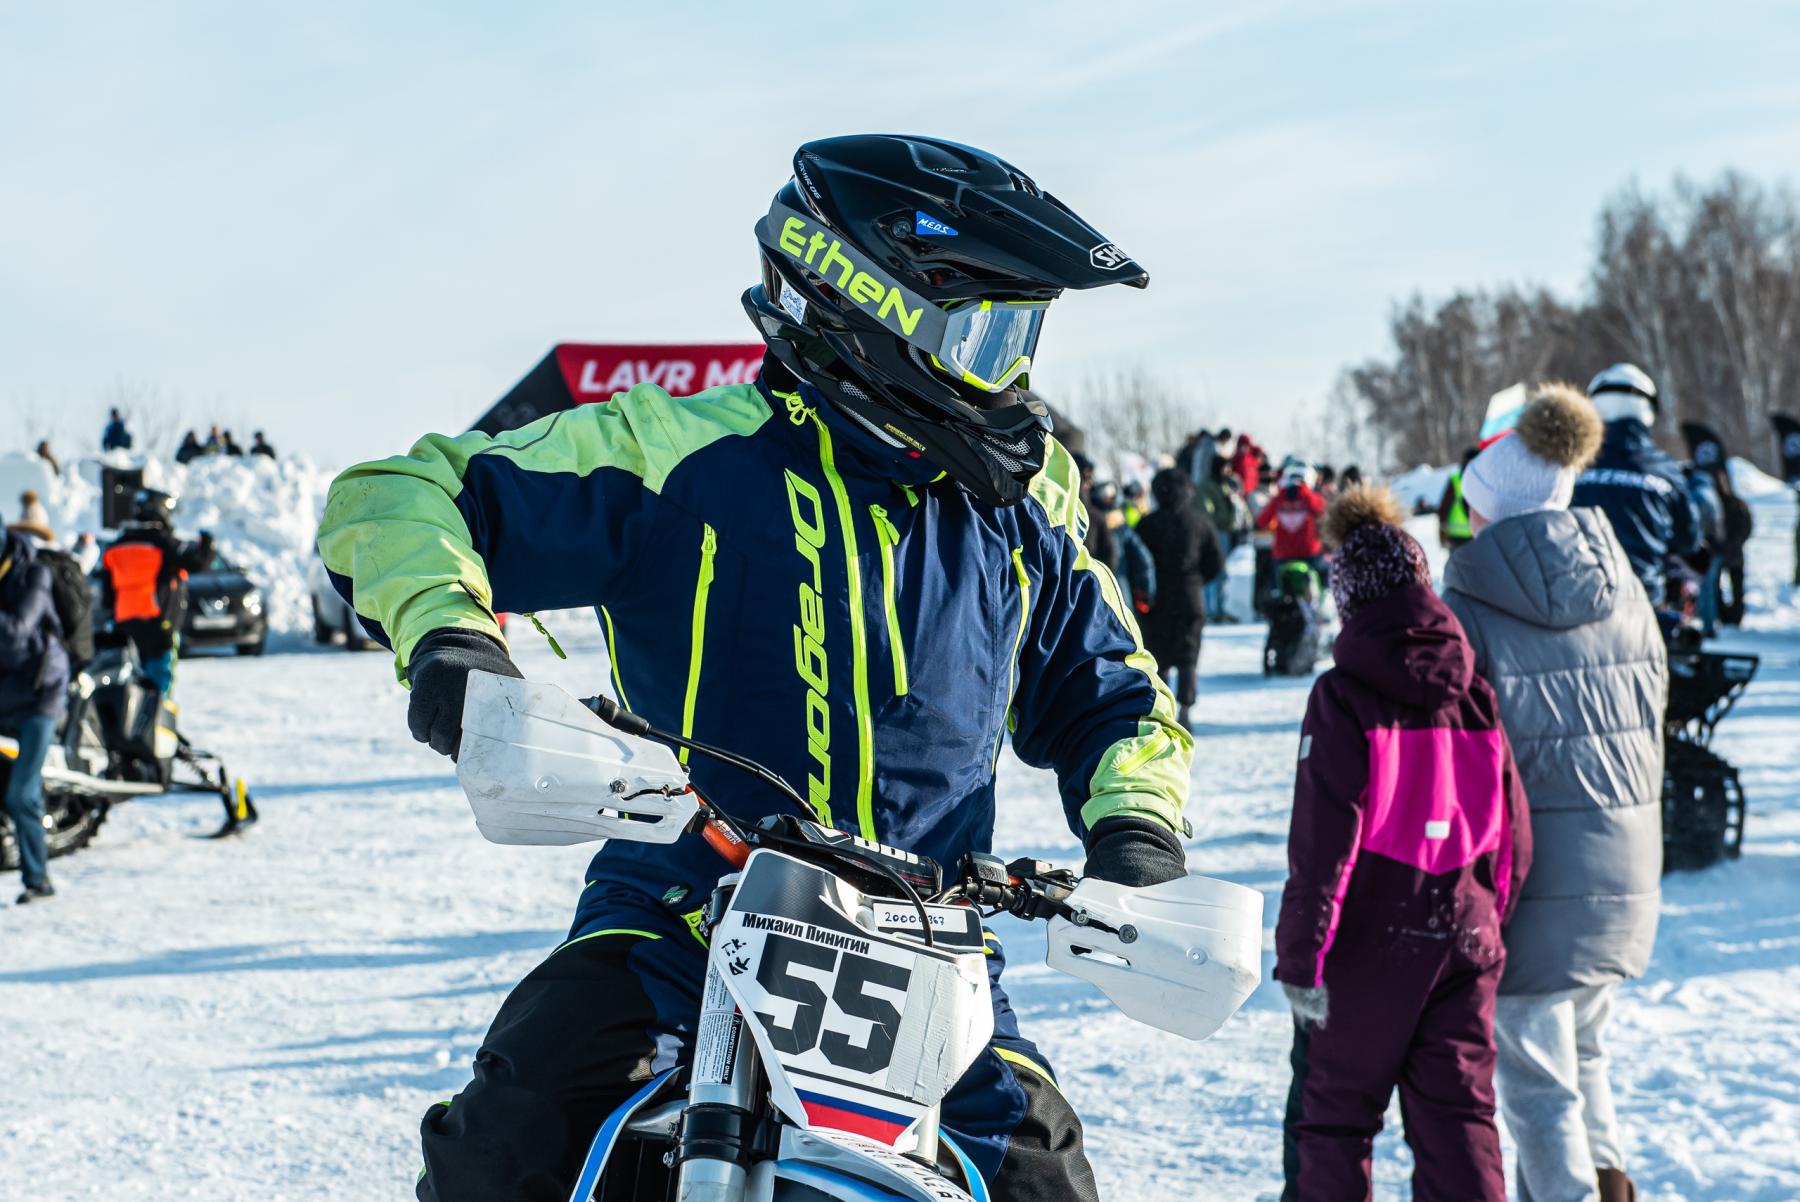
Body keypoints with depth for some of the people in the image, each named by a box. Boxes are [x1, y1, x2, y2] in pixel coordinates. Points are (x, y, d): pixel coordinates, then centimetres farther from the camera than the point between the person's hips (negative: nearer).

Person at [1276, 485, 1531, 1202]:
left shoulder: (1344, 698, -12)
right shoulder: (1477, 693, 3)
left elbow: (1322, 842, -16)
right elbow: (1513, 834, 7)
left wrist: (1300, 957, -11)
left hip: (1367, 950, -4)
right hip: (1464, 943, 4)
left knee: (1332, 1114, 9)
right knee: (1459, 1113, 9)